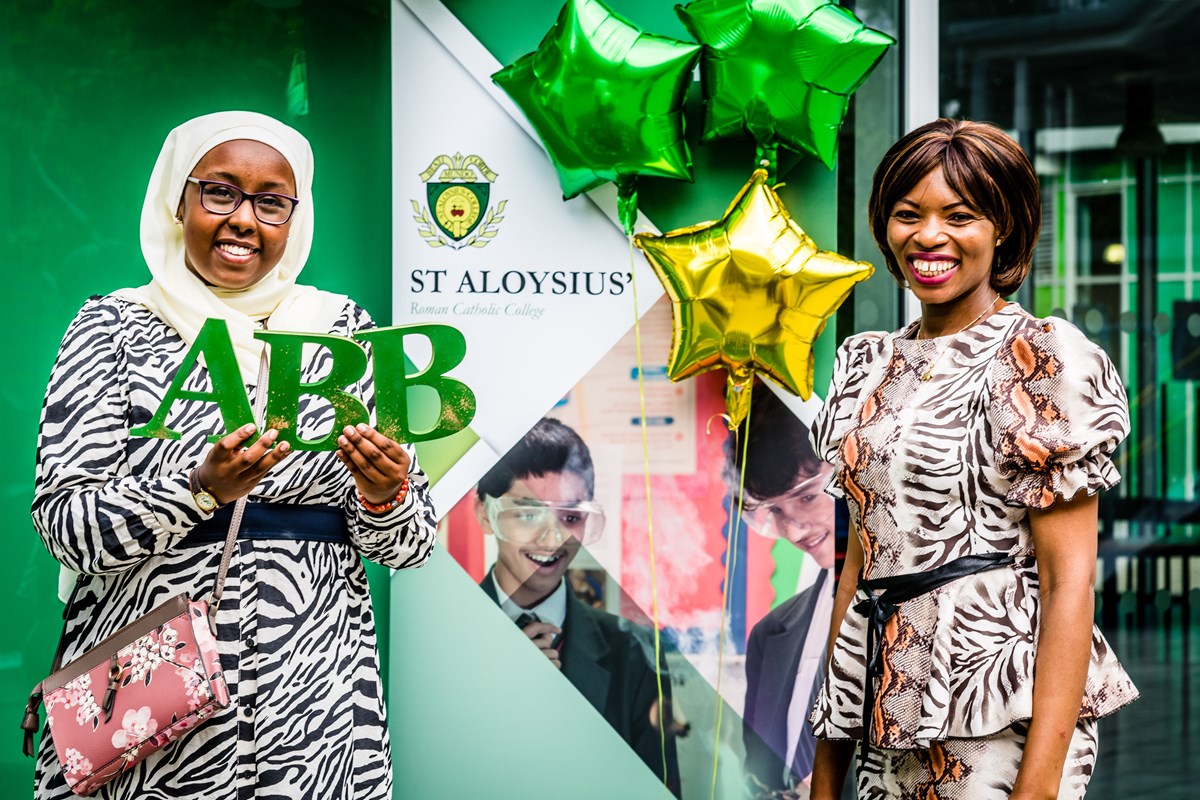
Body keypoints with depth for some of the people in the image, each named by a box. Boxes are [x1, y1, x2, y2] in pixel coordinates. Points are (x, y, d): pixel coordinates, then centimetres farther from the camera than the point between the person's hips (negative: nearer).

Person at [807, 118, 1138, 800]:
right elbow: (862, 556, 13)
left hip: (998, 716, -6)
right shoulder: (874, 364, 11)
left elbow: (1070, 580, -13)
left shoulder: (1041, 358, -9)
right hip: (886, 718, 6)